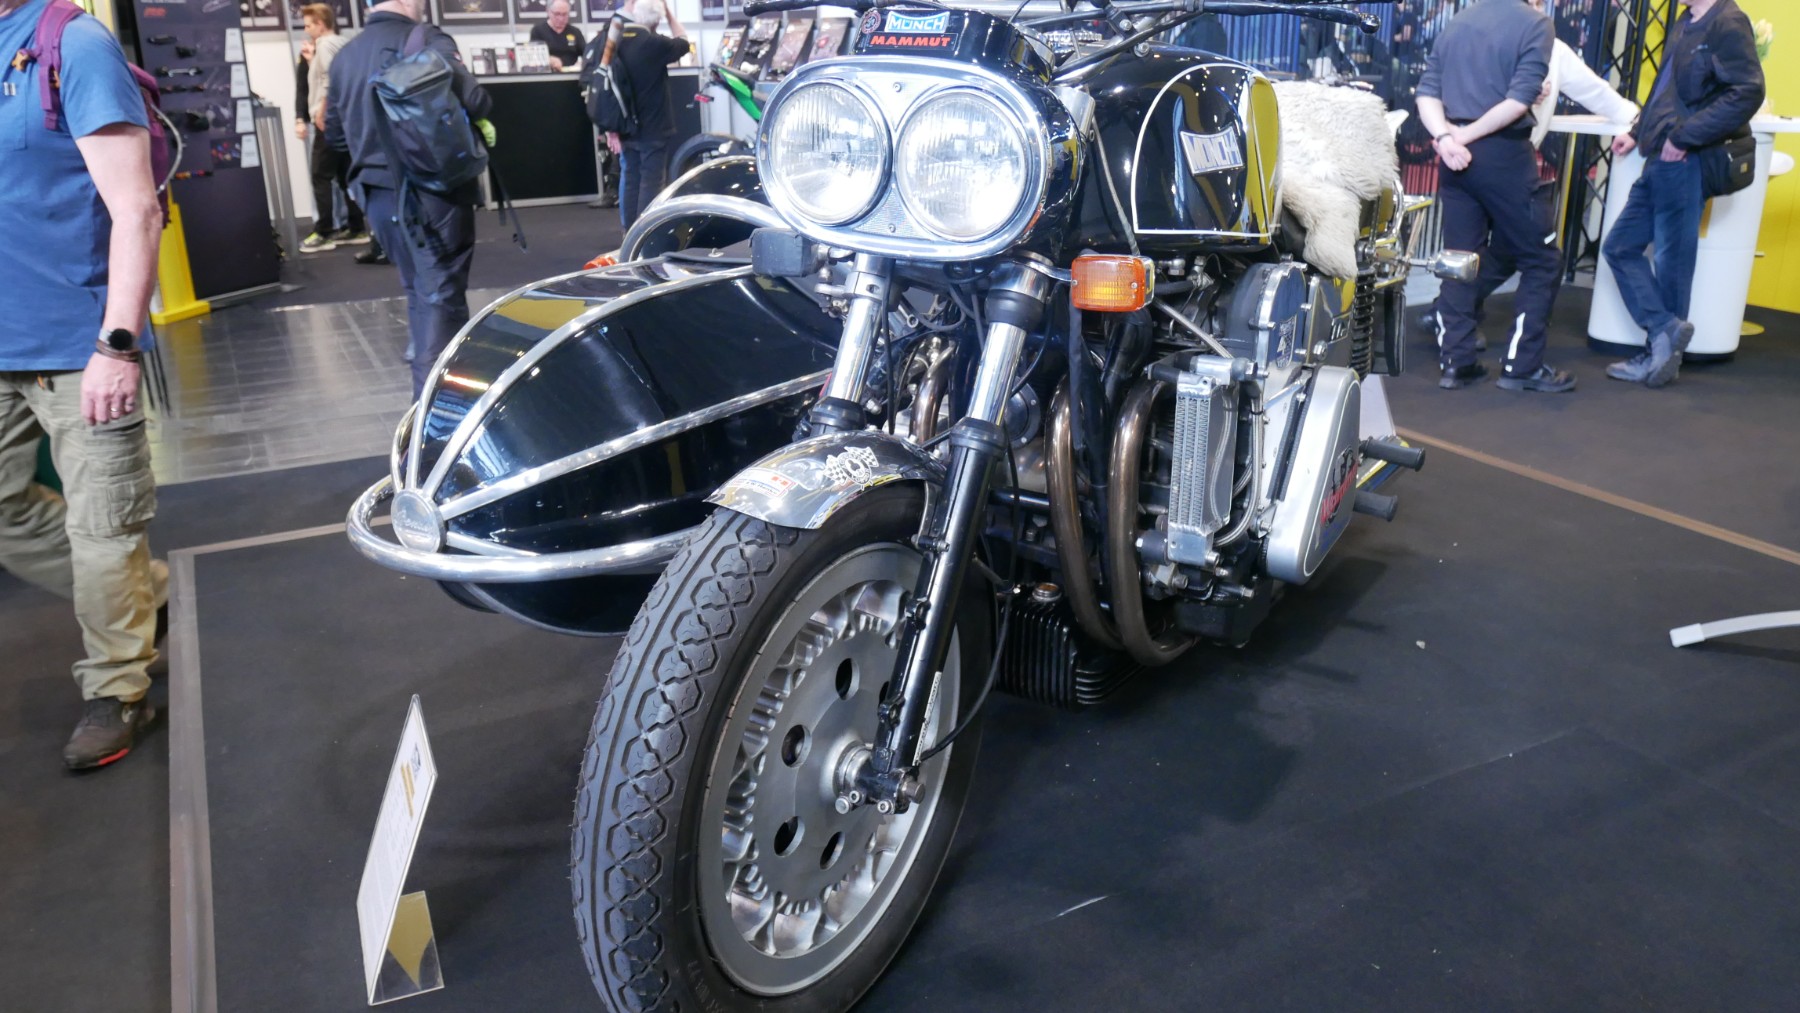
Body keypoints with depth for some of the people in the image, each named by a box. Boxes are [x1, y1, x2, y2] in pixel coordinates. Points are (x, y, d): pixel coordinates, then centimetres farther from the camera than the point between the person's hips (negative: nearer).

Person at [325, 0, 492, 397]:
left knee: (418, 288, 20)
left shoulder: (344, 57, 10)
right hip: (432, 190, -6)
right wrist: (482, 117, 3)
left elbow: (334, 133, 15)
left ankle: (425, 362, 30)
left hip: (377, 194, 6)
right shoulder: (427, 41, -9)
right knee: (441, 294, -3)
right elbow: (472, 100, -18)